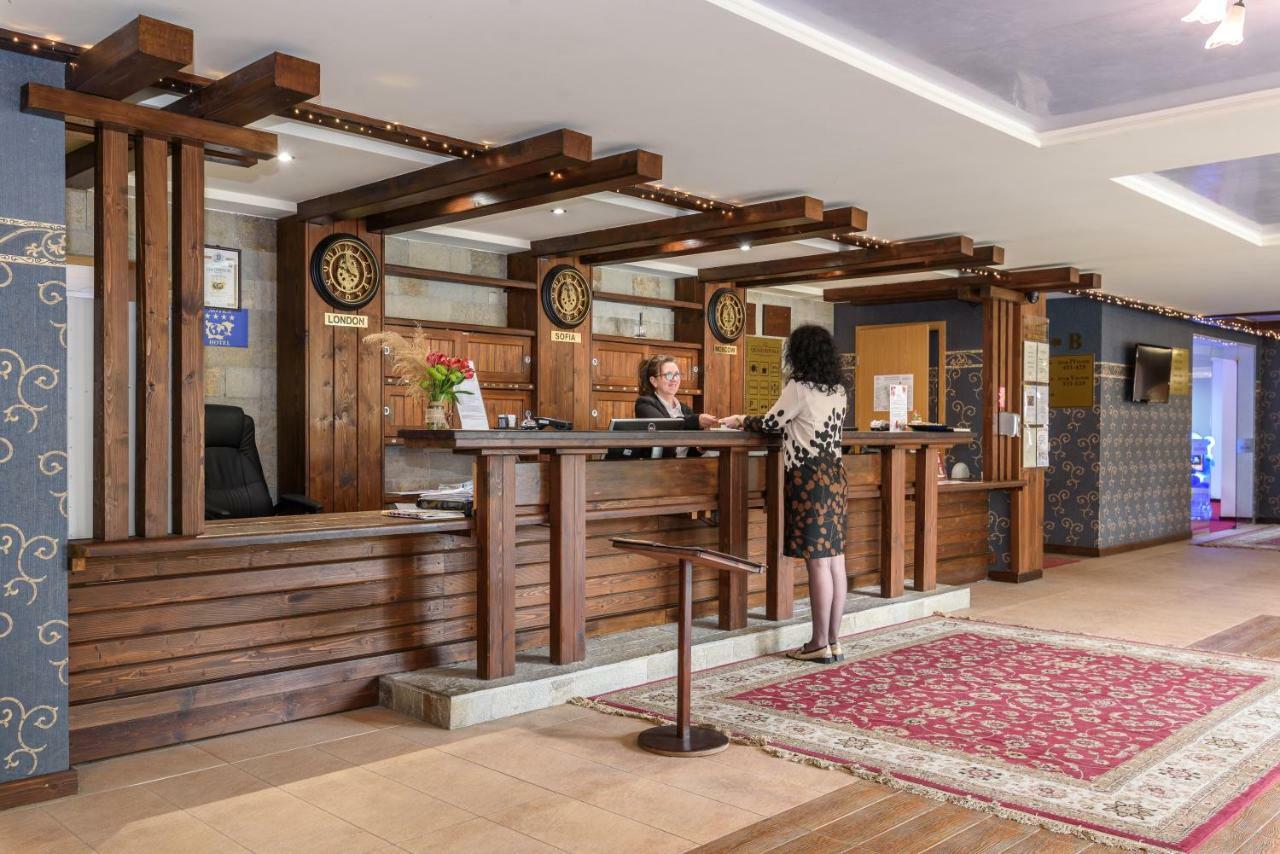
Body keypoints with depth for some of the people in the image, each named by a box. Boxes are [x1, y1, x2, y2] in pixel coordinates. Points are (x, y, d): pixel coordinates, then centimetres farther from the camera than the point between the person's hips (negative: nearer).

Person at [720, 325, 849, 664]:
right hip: (833, 474, 8)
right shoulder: (839, 391, 12)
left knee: (818, 562, -5)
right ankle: (833, 641, 14)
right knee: (835, 560, 8)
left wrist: (740, 421, 18)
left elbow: (771, 423, -1)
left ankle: (820, 644, 1)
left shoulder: (799, 388, -10)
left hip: (808, 477, -8)